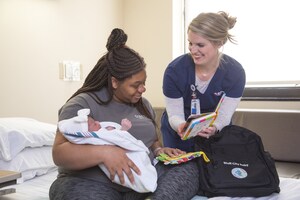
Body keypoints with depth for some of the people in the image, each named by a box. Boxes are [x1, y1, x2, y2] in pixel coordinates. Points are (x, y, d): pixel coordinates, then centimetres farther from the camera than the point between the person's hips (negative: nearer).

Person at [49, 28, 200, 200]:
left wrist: (159, 150, 2)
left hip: (142, 179, 7)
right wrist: (104, 152, -31)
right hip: (93, 183, -6)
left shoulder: (143, 104, 15)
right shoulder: (82, 105, -7)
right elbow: (59, 153, -16)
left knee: (188, 168, -16)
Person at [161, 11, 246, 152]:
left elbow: (224, 116, -20)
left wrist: (214, 128, -43)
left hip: (215, 135, 1)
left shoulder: (235, 73, -20)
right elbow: (174, 114, -18)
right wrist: (181, 126, -41)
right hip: (178, 135, 0)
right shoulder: (174, 70, -24)